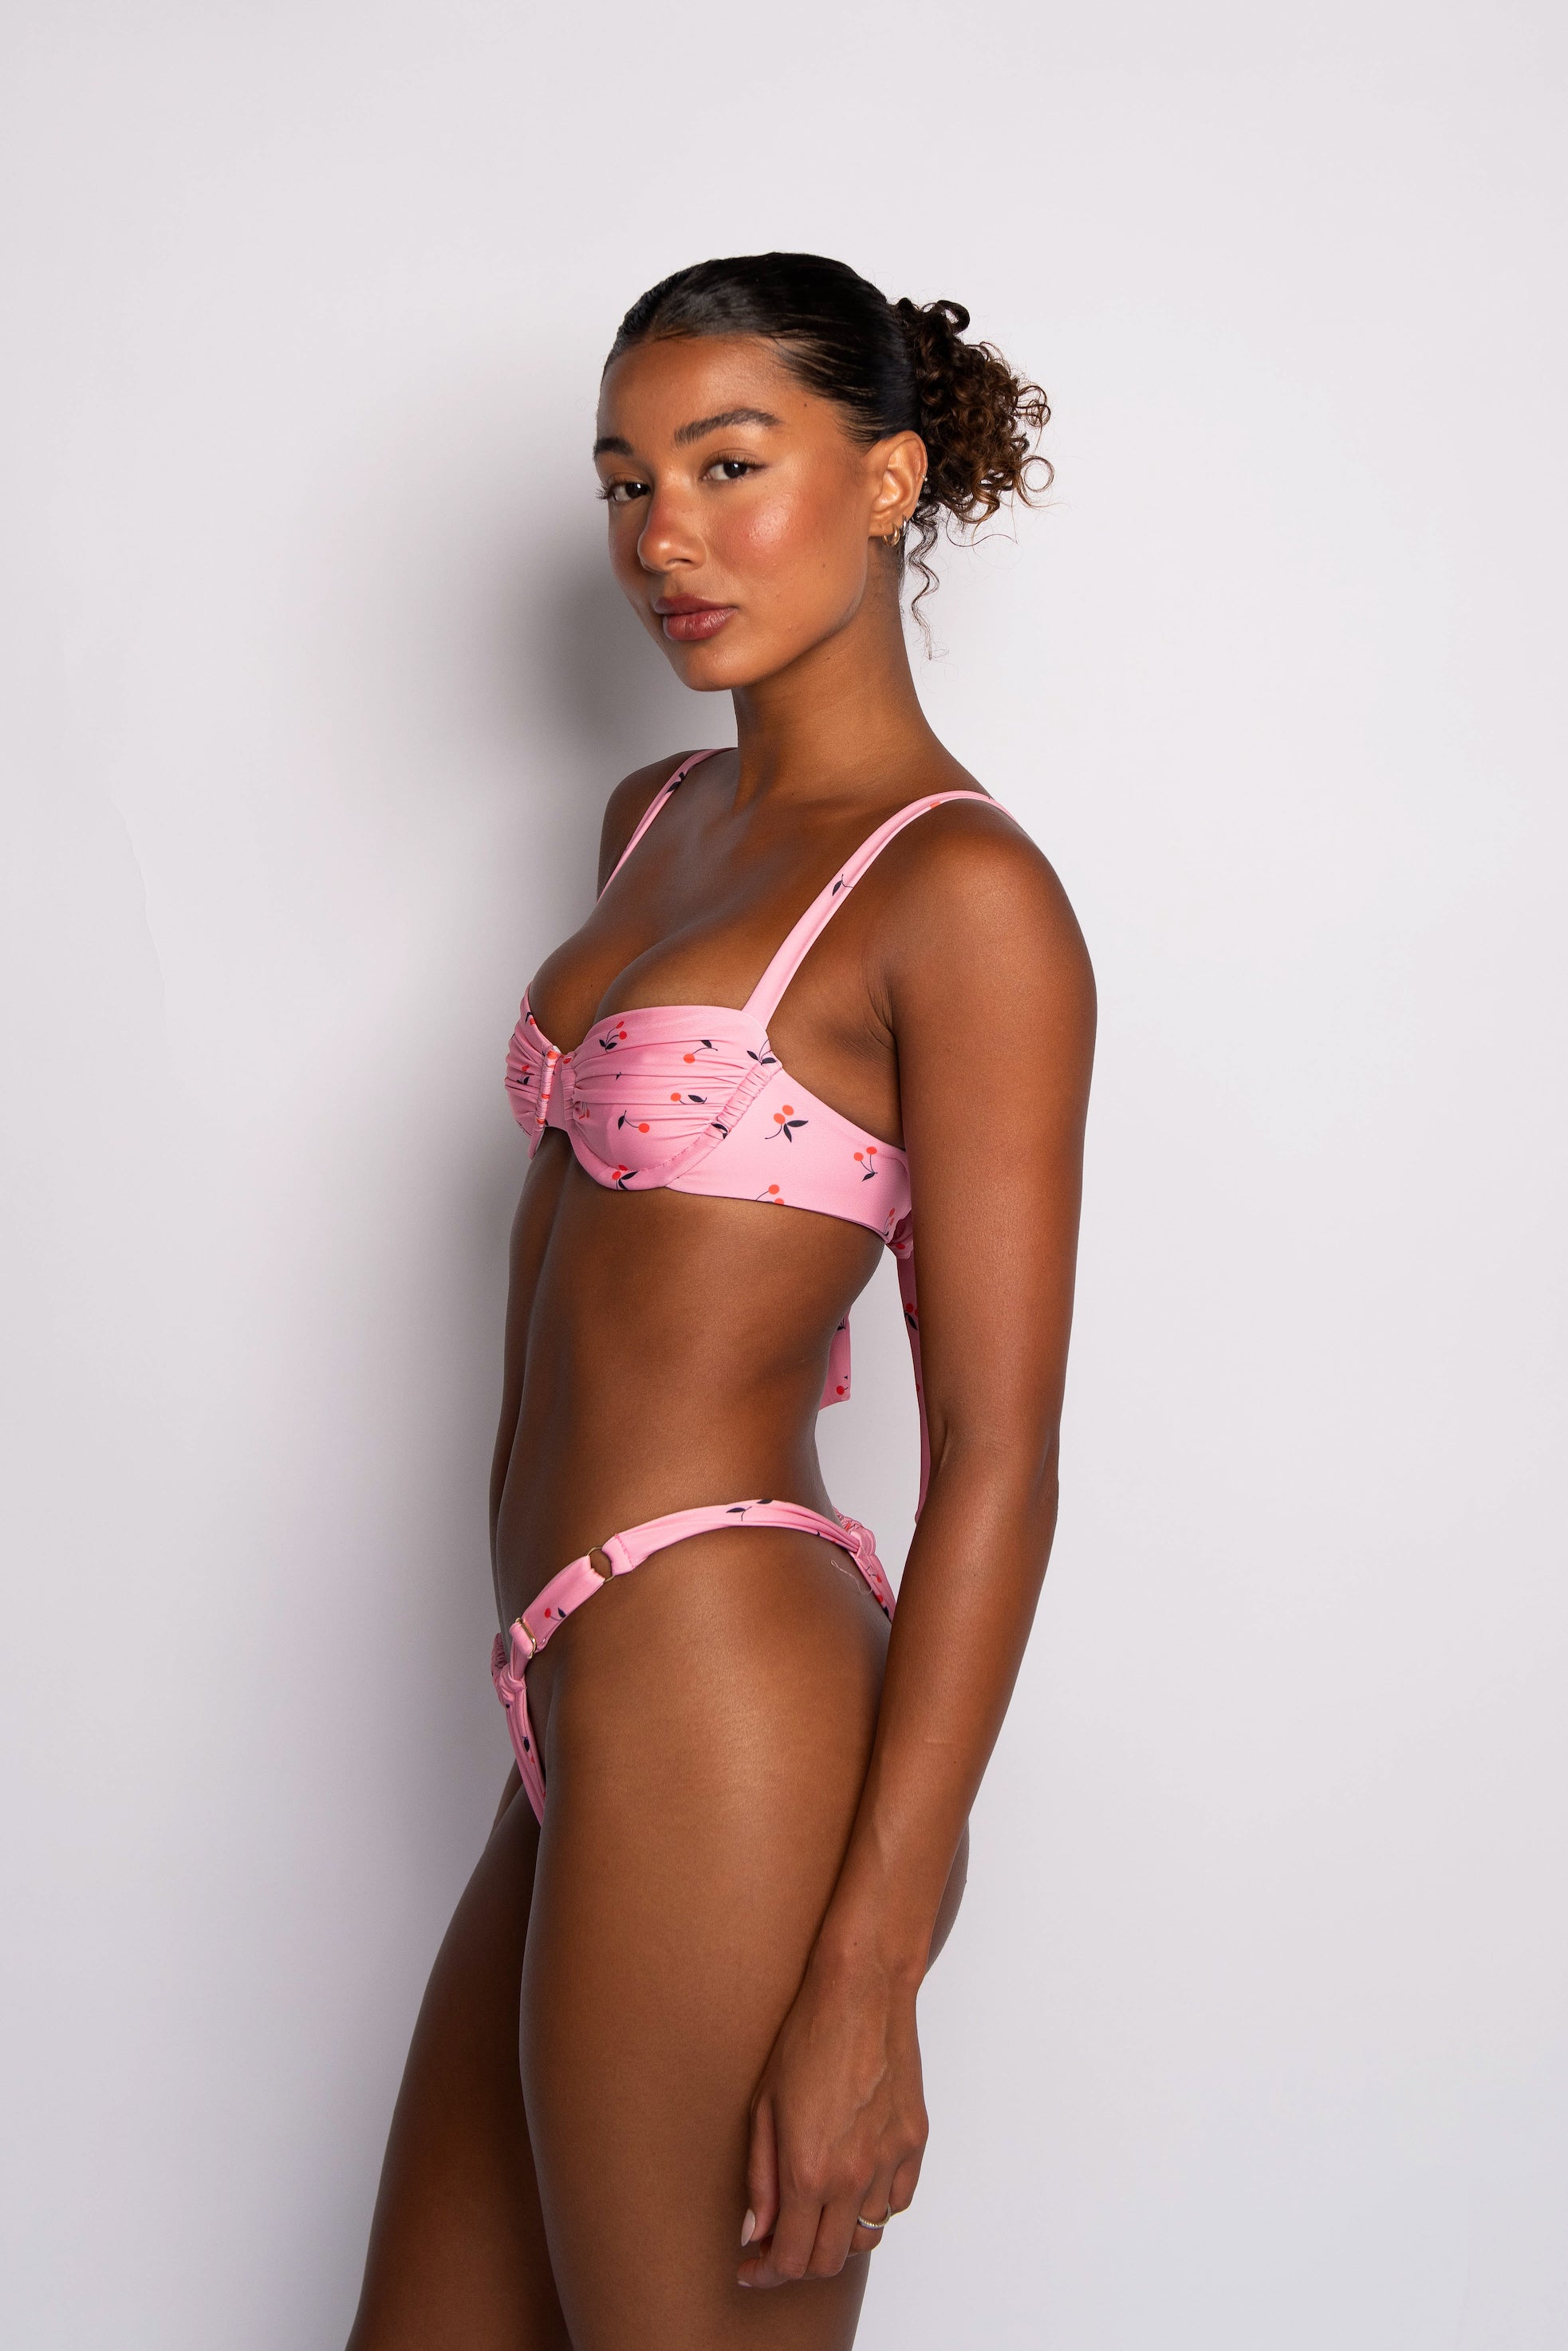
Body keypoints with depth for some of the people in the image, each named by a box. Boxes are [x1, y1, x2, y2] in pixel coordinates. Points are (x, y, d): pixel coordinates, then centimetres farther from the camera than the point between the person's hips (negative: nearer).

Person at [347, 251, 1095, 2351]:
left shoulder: (961, 888, -12)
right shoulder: (657, 823, 14)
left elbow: (998, 1452, -16)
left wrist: (867, 1971, -19)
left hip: (721, 1710, -8)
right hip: (585, 1715, 8)